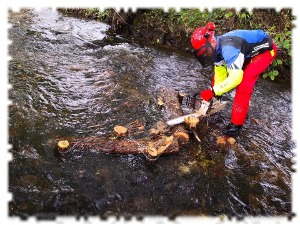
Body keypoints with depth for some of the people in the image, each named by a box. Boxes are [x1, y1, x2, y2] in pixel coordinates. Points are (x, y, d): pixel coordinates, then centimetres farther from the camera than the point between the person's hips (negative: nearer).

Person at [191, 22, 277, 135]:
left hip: (266, 50, -9)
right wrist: (216, 96, -1)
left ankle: (237, 123, -10)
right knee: (219, 70, 7)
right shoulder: (216, 48, -11)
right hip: (249, 52, 9)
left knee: (244, 83, -20)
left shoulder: (227, 48, -38)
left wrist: (213, 91, -36)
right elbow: (220, 73, -3)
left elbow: (236, 77, -40)